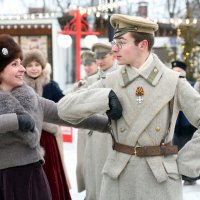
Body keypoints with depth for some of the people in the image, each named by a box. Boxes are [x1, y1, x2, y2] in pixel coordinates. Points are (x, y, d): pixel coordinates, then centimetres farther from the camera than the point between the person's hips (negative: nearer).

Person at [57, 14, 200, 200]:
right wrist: (105, 97, -15)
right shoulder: (111, 82, 2)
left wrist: (184, 163, -6)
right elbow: (64, 108, -3)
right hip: (119, 175, 2)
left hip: (161, 176, -1)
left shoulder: (173, 82, -3)